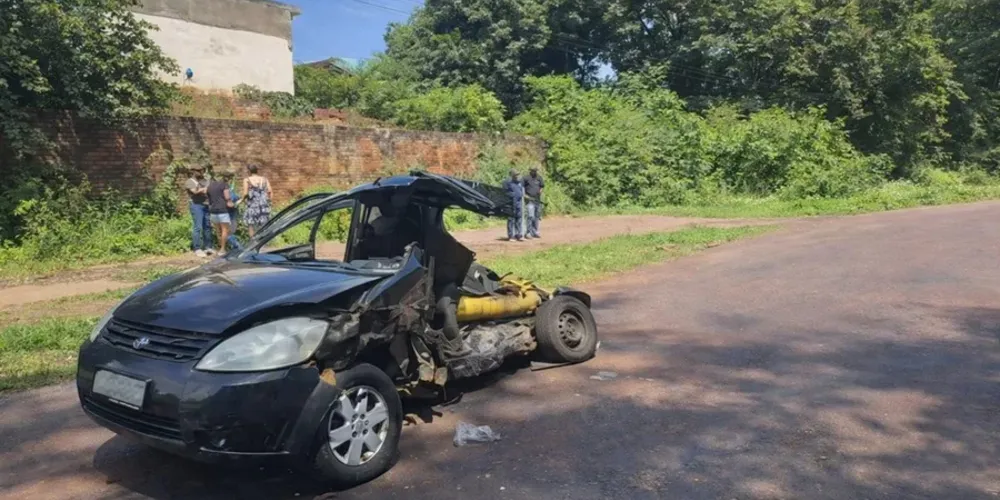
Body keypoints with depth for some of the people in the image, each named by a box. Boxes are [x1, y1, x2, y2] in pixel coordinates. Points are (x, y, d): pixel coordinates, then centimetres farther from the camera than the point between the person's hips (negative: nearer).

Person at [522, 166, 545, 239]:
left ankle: (535, 232, 20)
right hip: (529, 200, -6)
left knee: (537, 216, 11)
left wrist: (540, 190, -2)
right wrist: (524, 194, -15)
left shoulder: (539, 178, 10)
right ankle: (528, 232, -10)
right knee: (530, 216, -13)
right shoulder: (526, 178, -4)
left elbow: (542, 186, 18)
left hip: (537, 200, 6)